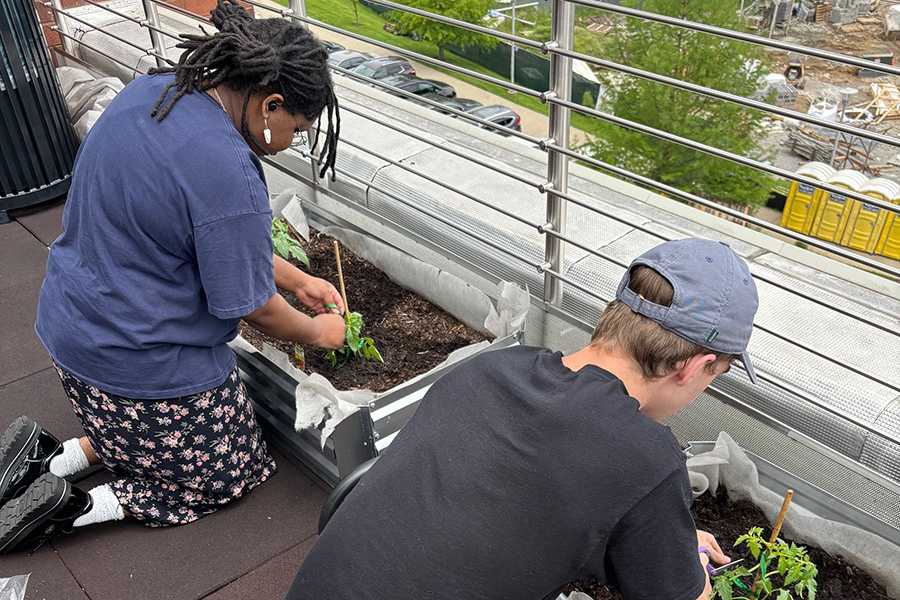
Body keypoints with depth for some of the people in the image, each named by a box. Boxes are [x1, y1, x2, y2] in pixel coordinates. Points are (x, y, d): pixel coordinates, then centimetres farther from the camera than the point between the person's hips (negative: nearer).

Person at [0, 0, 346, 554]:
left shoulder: (151, 91, -1)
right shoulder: (228, 175, -31)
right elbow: (253, 307, -19)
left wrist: (298, 280, 12)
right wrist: (319, 332, 2)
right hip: (142, 360, -9)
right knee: (236, 472, 14)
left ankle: (49, 458, 17)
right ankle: (72, 508, 6)